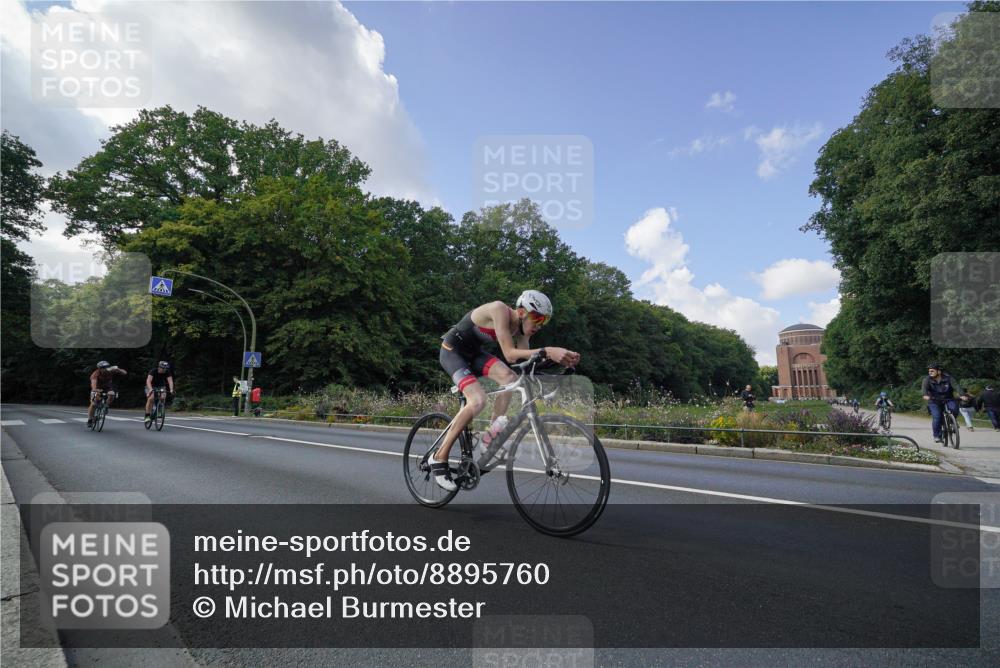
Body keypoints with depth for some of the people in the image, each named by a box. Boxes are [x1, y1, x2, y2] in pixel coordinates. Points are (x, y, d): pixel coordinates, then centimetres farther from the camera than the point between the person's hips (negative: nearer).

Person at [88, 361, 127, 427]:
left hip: (108, 388, 2)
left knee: (111, 394, -31)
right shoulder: (96, 373, -27)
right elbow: (93, 382, -45)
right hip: (98, 389, -1)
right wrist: (95, 389, -64)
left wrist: (117, 370, -45)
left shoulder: (111, 372, -21)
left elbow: (125, 373, -26)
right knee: (93, 404, -13)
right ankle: (89, 420, 3)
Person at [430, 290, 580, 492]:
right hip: (451, 351, -7)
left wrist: (563, 358, -23)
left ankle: (490, 437, -4)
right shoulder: (500, 309, -29)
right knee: (478, 400, -25)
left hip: (473, 352, 7)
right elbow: (509, 354, -35)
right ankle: (439, 457, -13)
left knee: (510, 378, -16)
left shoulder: (520, 327, -5)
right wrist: (546, 351, -45)